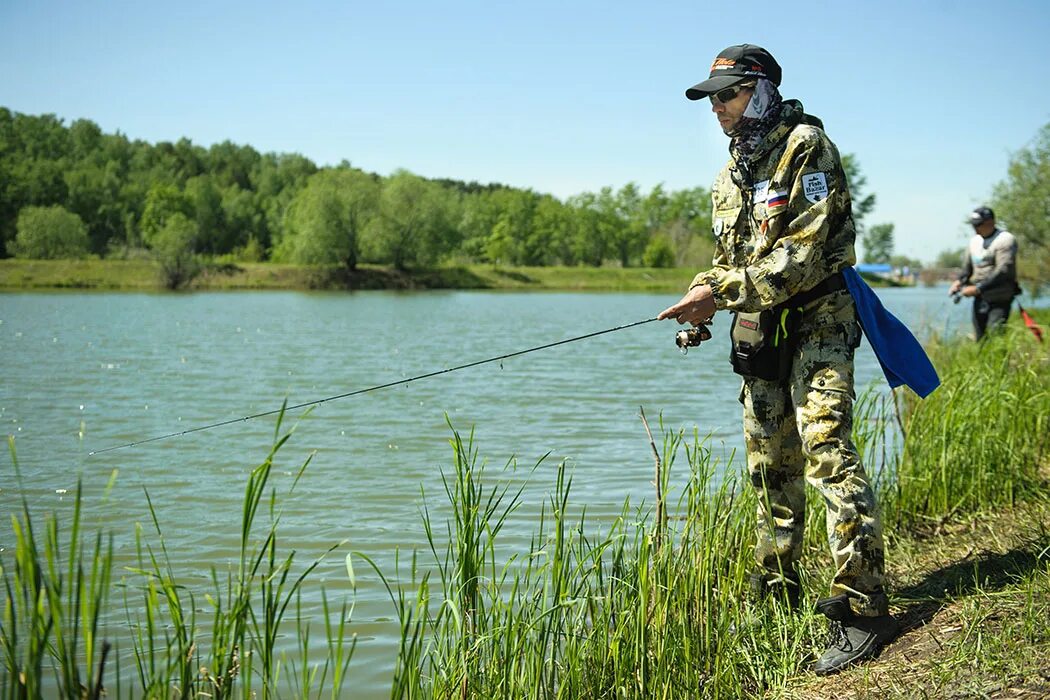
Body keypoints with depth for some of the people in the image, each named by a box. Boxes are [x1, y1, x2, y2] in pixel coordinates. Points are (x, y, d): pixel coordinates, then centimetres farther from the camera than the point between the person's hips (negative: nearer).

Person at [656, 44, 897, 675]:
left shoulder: (806, 148, -11)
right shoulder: (732, 176, 15)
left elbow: (801, 255, -20)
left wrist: (720, 292, -22)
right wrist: (704, 297, -3)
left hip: (816, 323, -8)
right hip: (761, 337, 8)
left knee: (826, 449, -19)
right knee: (771, 466, 13)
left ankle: (864, 608, -17)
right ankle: (777, 591, 25)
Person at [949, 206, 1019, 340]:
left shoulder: (1005, 240, -10)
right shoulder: (975, 241, 13)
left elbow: (1003, 271, -18)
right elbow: (967, 267, 22)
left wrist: (978, 288, -21)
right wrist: (960, 281, 1)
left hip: (999, 299, -7)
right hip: (980, 299, 7)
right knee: (980, 338, 6)